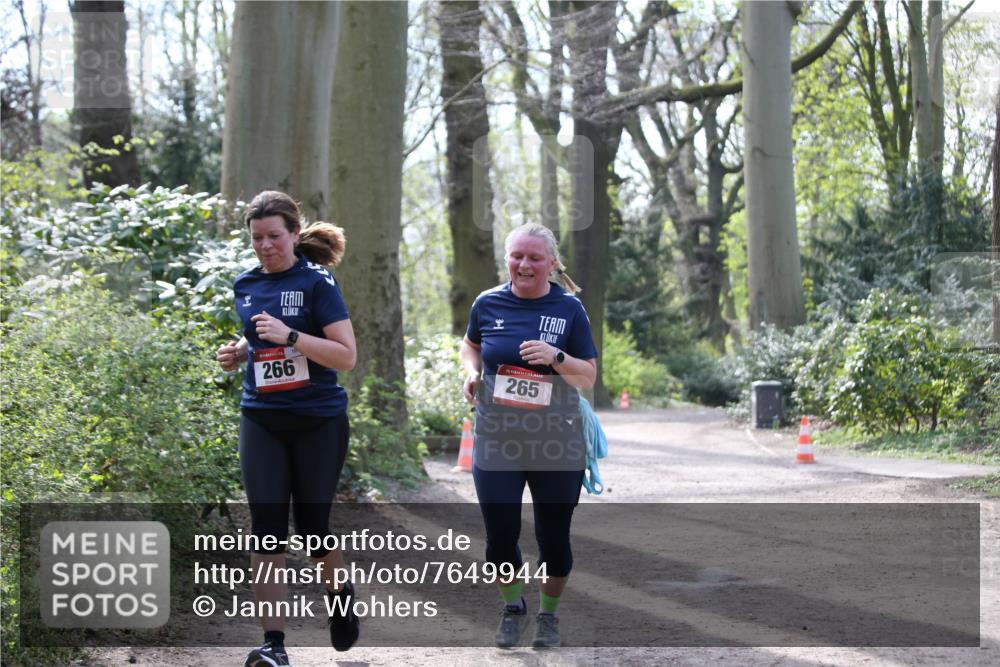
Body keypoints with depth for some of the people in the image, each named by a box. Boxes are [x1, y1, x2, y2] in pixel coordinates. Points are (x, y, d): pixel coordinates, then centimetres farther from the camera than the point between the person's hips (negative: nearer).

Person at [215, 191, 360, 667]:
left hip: (319, 421, -4)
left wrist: (290, 335, -24)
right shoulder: (246, 285, 7)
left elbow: (347, 356, -14)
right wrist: (237, 353, 4)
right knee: (267, 531, -6)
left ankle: (340, 594, 38)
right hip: (262, 421, 4)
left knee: (312, 524, 7)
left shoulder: (317, 283, -9)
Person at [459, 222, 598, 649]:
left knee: (553, 537, 7)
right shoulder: (488, 304, -1)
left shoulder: (569, 308, -5)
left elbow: (589, 378, -4)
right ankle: (513, 606, 29)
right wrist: (471, 371, -1)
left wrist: (556, 357, -22)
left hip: (557, 447, -1)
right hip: (496, 443, 1)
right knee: (499, 537, 1)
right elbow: (470, 344, 20)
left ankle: (549, 614, 31)